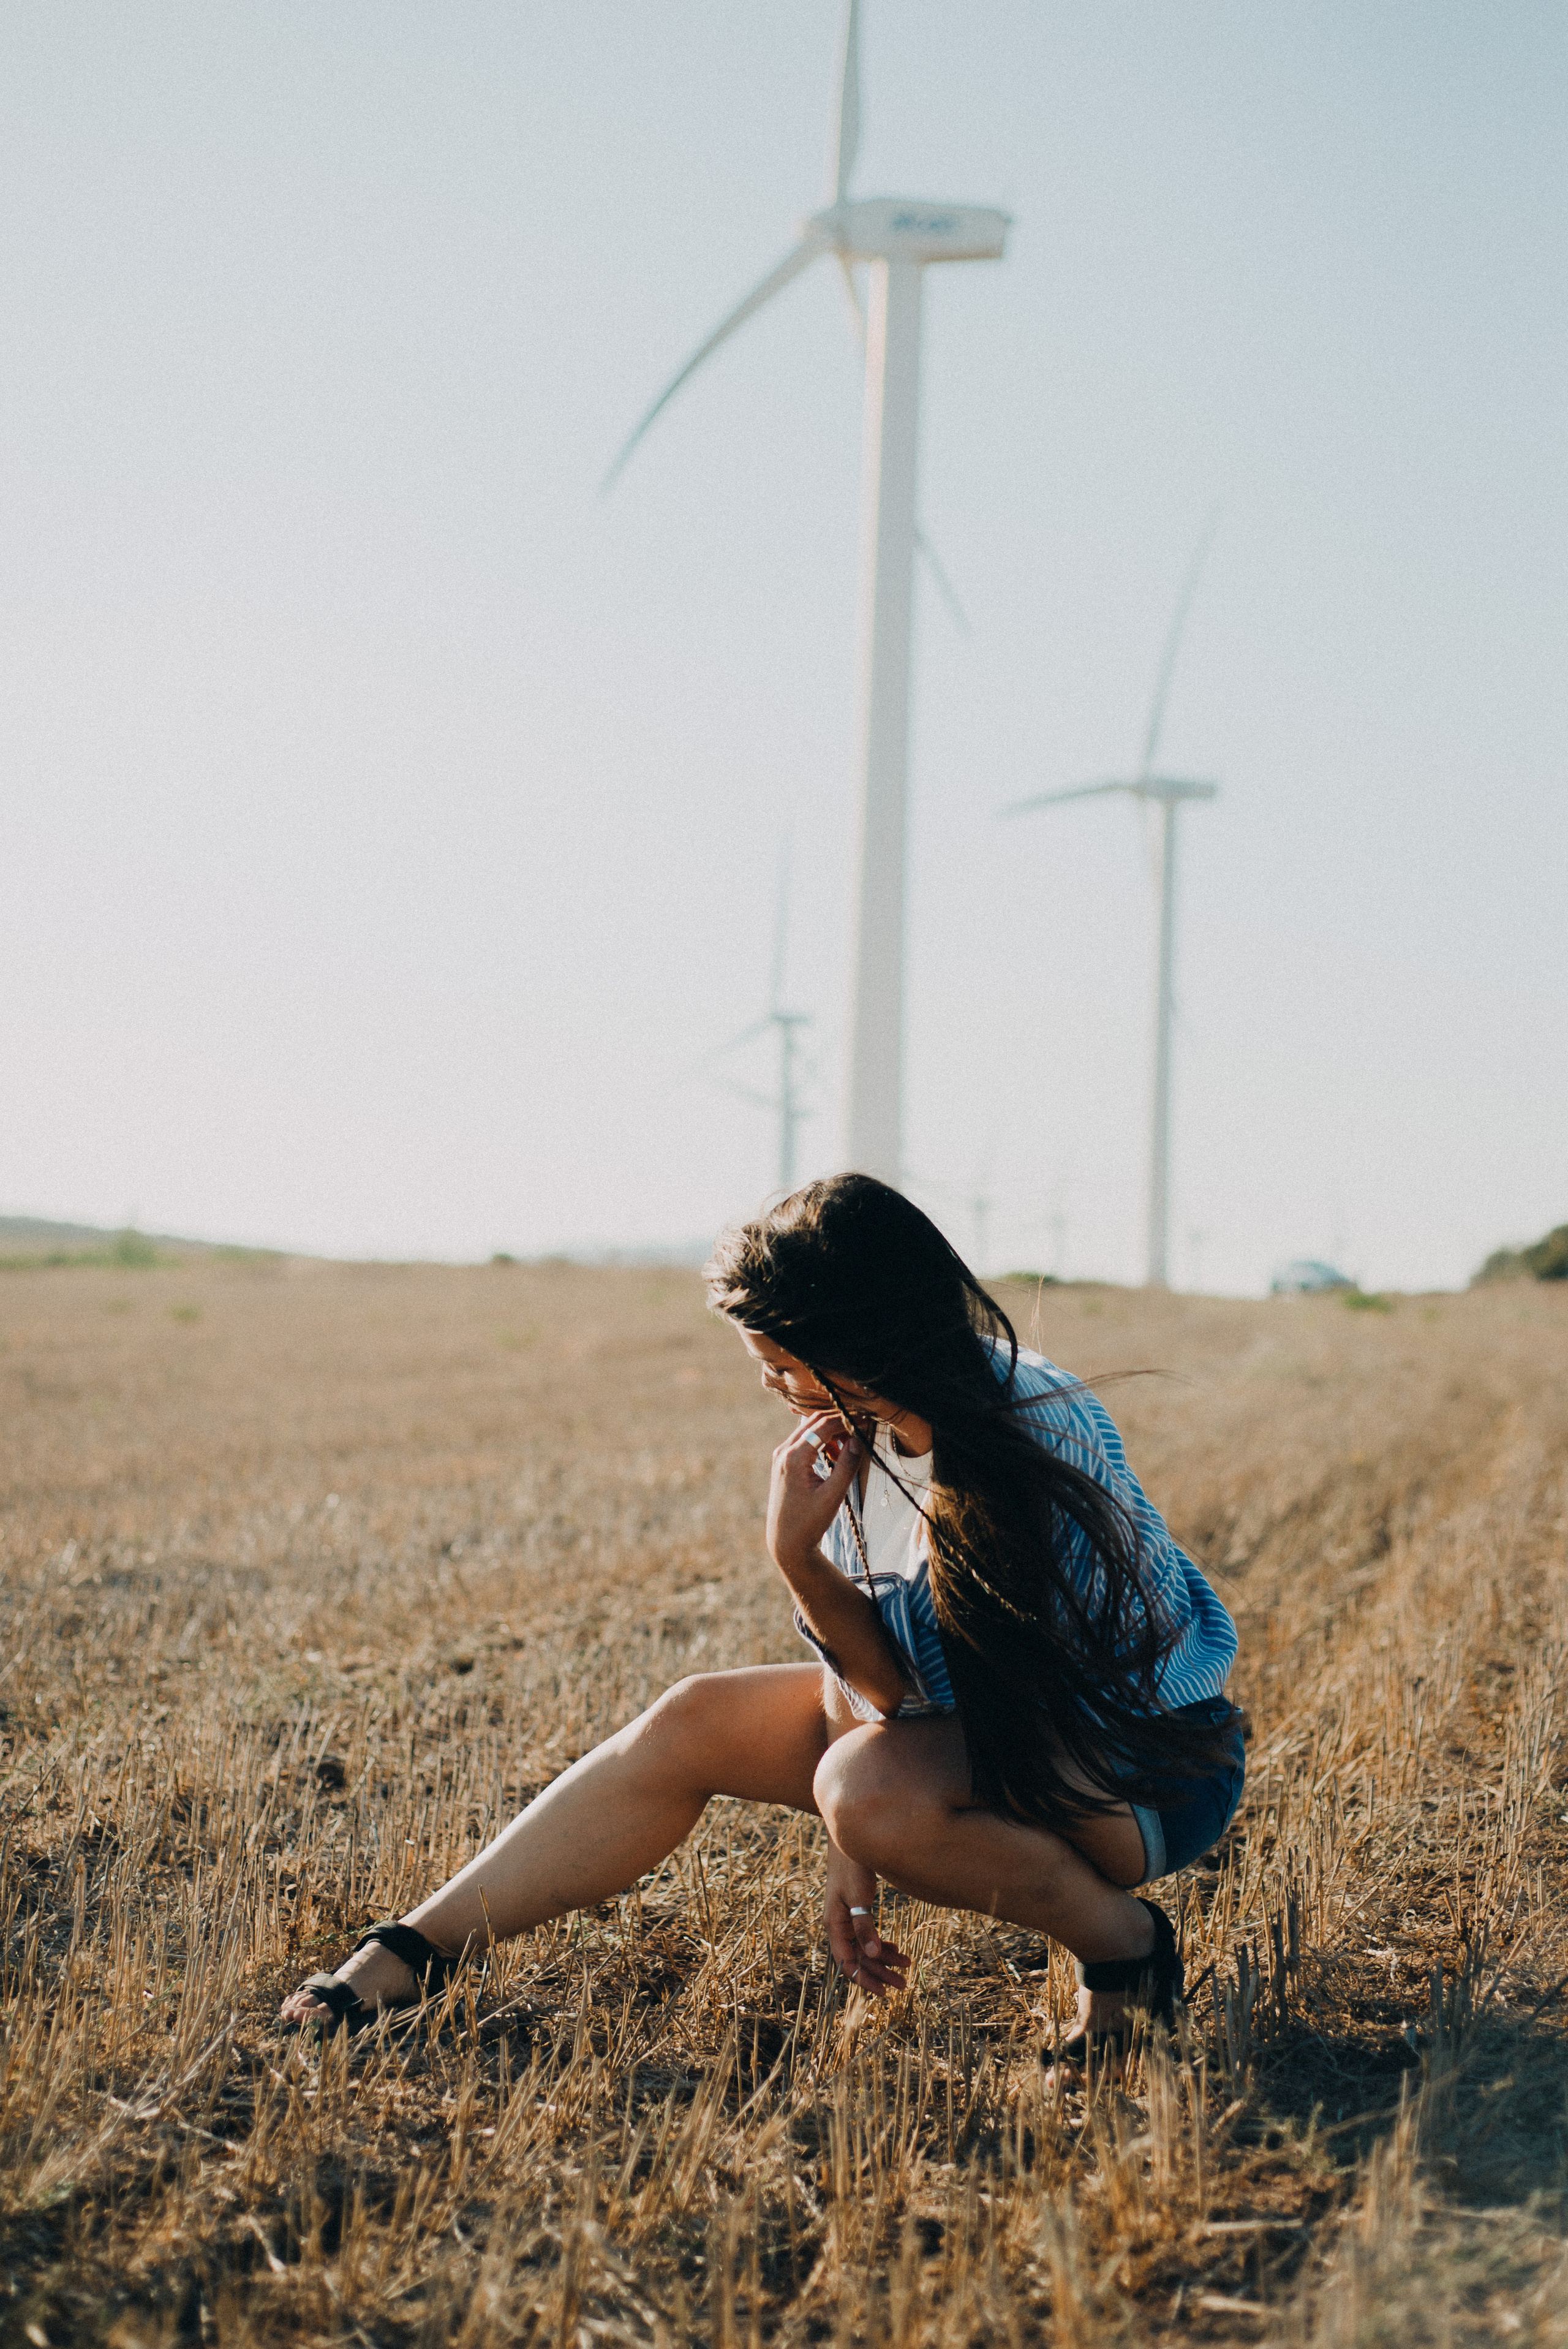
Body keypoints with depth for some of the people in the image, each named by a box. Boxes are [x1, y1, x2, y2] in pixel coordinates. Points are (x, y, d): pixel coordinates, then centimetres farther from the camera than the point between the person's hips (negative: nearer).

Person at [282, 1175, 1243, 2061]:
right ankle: (410, 1957, -3)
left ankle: (1123, 1940, -11)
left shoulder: (1031, 1439, -31)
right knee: (693, 1722, -5)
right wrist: (852, 1855, -9)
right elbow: (864, 1641, -3)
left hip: (1146, 1756, -7)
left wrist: (799, 1560, -37)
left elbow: (919, 1678, -26)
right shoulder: (861, 1416, -9)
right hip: (988, 1696, 8)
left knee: (872, 1789, -34)